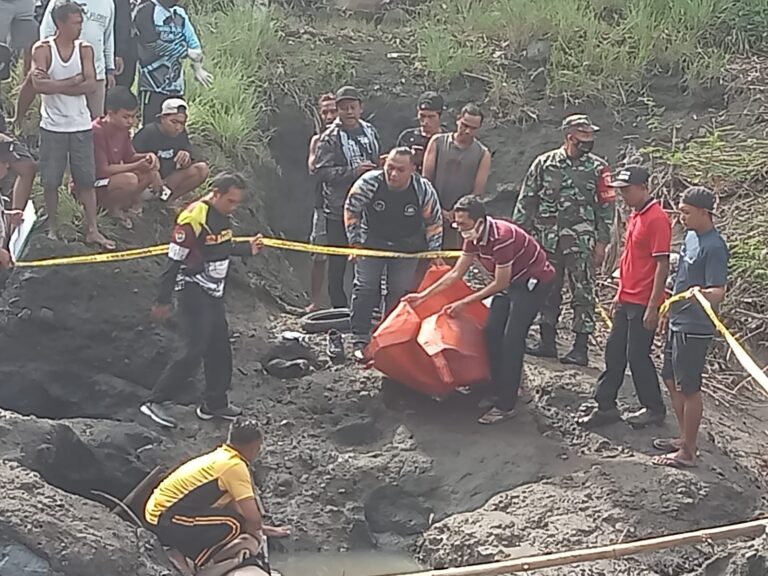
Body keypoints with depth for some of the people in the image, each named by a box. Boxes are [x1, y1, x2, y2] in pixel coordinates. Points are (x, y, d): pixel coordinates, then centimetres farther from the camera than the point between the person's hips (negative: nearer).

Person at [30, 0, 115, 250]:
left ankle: (93, 230, 7)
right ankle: (52, 227, 20)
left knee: (86, 180, 3)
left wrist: (55, 86, -16)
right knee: (51, 181, 5)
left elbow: (91, 85, -10)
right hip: (53, 126, -2)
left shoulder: (85, 49, 1)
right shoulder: (43, 49, -6)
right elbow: (39, 85, -19)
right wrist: (73, 81, -15)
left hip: (81, 125, 2)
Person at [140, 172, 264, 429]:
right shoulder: (193, 219, -21)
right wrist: (163, 301, -17)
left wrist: (248, 249, 10)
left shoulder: (222, 215, 7)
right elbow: (174, 261, -19)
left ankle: (215, 403, 26)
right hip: (195, 292, -9)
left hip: (214, 294, 9)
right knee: (193, 352, -11)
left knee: (220, 348, 13)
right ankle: (155, 402, -5)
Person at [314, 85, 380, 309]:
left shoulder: (370, 132, 11)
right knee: (338, 262, 1)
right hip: (339, 210, -5)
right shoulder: (330, 139, -8)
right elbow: (322, 171, -18)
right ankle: (339, 309, 9)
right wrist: (354, 171, -24)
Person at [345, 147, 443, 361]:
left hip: (407, 245, 1)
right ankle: (360, 340, 0)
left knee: (401, 292, 4)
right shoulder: (369, 183, -26)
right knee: (365, 288, -5)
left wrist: (434, 251, -4)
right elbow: (351, 210, -10)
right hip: (372, 239, -1)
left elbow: (434, 222, -5)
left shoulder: (423, 190, -22)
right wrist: (355, 242, -9)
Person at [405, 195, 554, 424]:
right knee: (492, 332, 4)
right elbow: (456, 274, 6)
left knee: (512, 339, -13)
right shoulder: (474, 237, -4)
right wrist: (423, 296, 3)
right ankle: (498, 393, 15)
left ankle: (506, 405, -10)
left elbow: (500, 283, -24)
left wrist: (465, 302, -18)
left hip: (534, 280, -9)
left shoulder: (501, 237, -32)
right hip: (512, 281, 9)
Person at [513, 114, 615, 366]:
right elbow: (526, 201, 9)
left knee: (582, 294, -3)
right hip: (546, 241, 2)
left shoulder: (598, 168, 2)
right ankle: (547, 342, 18)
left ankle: (581, 348, 0)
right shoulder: (544, 164, 5)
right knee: (547, 292, 8)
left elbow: (607, 207, 3)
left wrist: (602, 243, -3)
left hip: (580, 242, -2)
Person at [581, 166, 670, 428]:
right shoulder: (635, 215, 12)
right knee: (614, 352, 11)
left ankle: (654, 409, 14)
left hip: (643, 304, -9)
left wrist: (653, 306, -20)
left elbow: (662, 265, -19)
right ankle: (606, 406, 18)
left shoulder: (657, 219, -17)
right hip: (627, 300, 9)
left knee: (638, 356, -1)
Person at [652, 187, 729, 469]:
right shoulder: (691, 236, 8)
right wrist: (670, 310, 25)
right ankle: (685, 438, 31)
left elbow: (719, 292, -25)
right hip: (677, 323, 10)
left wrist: (702, 294, -47)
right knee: (671, 381, 18)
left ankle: (687, 452, 8)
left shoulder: (714, 247, -20)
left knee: (688, 389, -1)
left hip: (694, 329, -10)